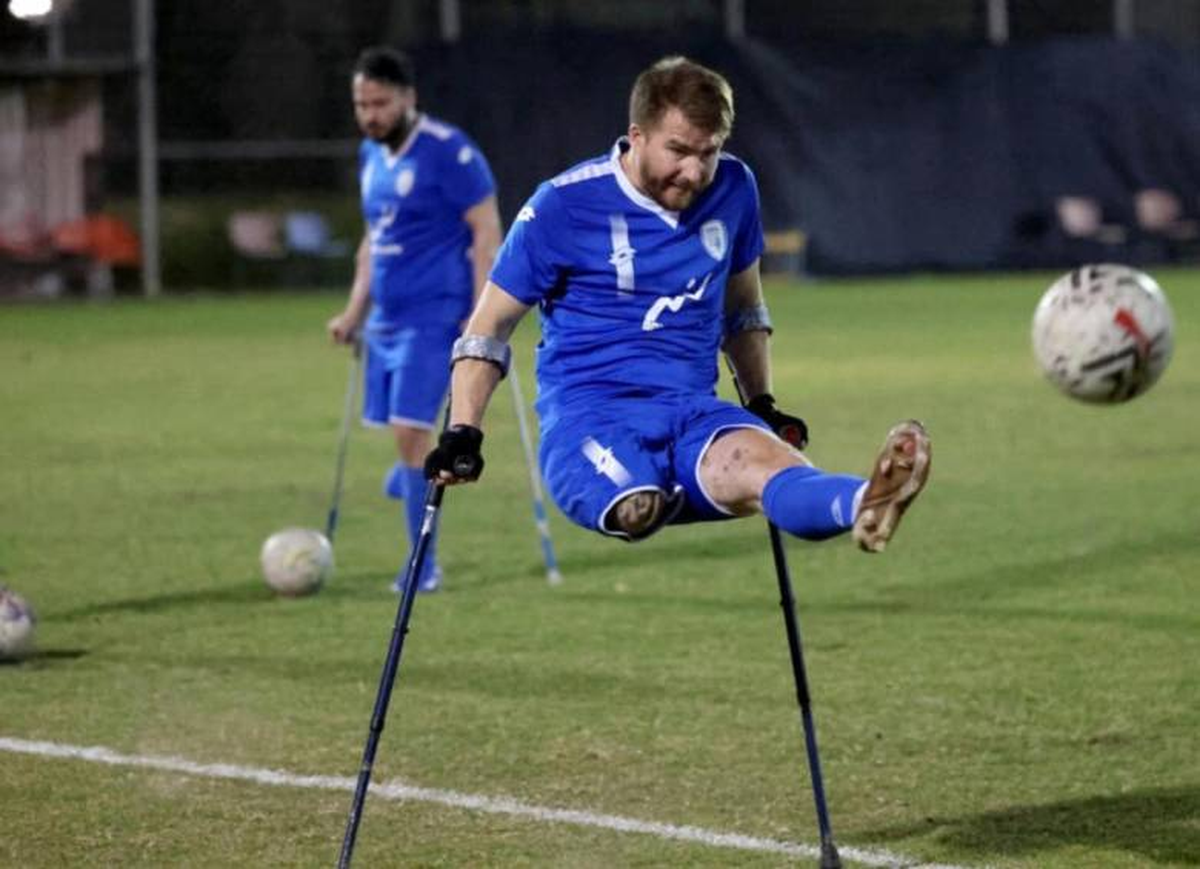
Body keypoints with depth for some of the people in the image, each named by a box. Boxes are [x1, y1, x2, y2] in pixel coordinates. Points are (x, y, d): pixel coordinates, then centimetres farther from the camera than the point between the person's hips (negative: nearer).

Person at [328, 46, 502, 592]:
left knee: (410, 430, -13)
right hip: (386, 319, 8)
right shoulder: (371, 156, 12)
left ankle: (424, 566, -5)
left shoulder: (449, 153, -12)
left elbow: (487, 233, -13)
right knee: (401, 432, 6)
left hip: (434, 317, -8)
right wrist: (354, 313, 17)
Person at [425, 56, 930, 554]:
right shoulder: (563, 206, -3)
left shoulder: (732, 190, 10)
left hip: (694, 412, 1)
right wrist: (462, 435, -3)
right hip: (587, 418, -1)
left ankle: (865, 506, -65)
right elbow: (488, 327, 5)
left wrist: (762, 405, 23)